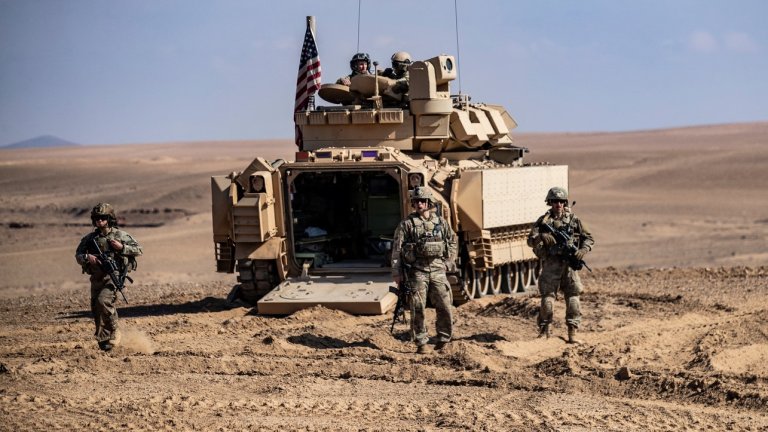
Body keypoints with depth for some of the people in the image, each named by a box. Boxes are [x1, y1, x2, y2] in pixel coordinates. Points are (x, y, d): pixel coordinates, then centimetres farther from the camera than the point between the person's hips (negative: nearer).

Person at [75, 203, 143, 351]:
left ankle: (114, 333, -12)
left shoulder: (120, 235, 2)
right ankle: (102, 340, 19)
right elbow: (78, 255, 10)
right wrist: (87, 257, -12)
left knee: (103, 301, -26)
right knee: (96, 309, 4)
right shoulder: (90, 238, 11)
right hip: (96, 278, 5)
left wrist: (122, 247, -11)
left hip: (113, 276, -5)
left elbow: (138, 250, 4)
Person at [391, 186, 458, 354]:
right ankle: (421, 343, 6)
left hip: (438, 271, 2)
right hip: (417, 272, -2)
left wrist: (449, 261, 10)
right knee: (418, 310, -3)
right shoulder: (407, 224, 0)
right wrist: (396, 272, -6)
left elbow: (453, 242, 22)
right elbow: (397, 249, -2)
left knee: (445, 307, 0)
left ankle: (443, 339, 15)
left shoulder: (441, 222, 10)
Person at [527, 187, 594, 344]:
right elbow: (531, 241, -4)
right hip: (550, 264, -1)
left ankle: (572, 333, -2)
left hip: (569, 264, 1)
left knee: (573, 297, -4)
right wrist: (540, 237, -24)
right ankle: (544, 330, 14)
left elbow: (589, 238, 11)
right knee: (547, 296, -1)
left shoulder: (573, 219, 6)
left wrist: (583, 250, -9)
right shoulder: (544, 220, 4)